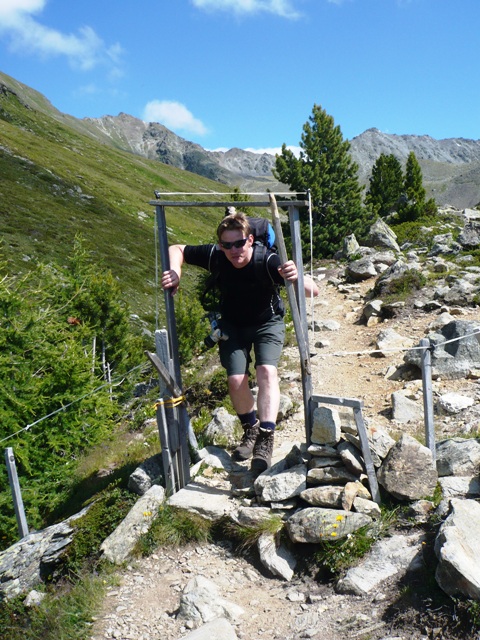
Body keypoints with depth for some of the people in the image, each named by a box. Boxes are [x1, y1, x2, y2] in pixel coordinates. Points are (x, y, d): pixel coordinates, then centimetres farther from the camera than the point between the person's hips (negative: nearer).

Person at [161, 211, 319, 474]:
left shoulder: (268, 261, -32)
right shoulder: (215, 256, -24)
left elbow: (313, 291, -38)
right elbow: (176, 249, -8)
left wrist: (296, 278, -61)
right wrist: (175, 272, -29)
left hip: (268, 322, -2)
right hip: (233, 324, 2)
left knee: (266, 371, -25)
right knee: (236, 379, -13)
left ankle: (265, 440, -21)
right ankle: (250, 430, 14)